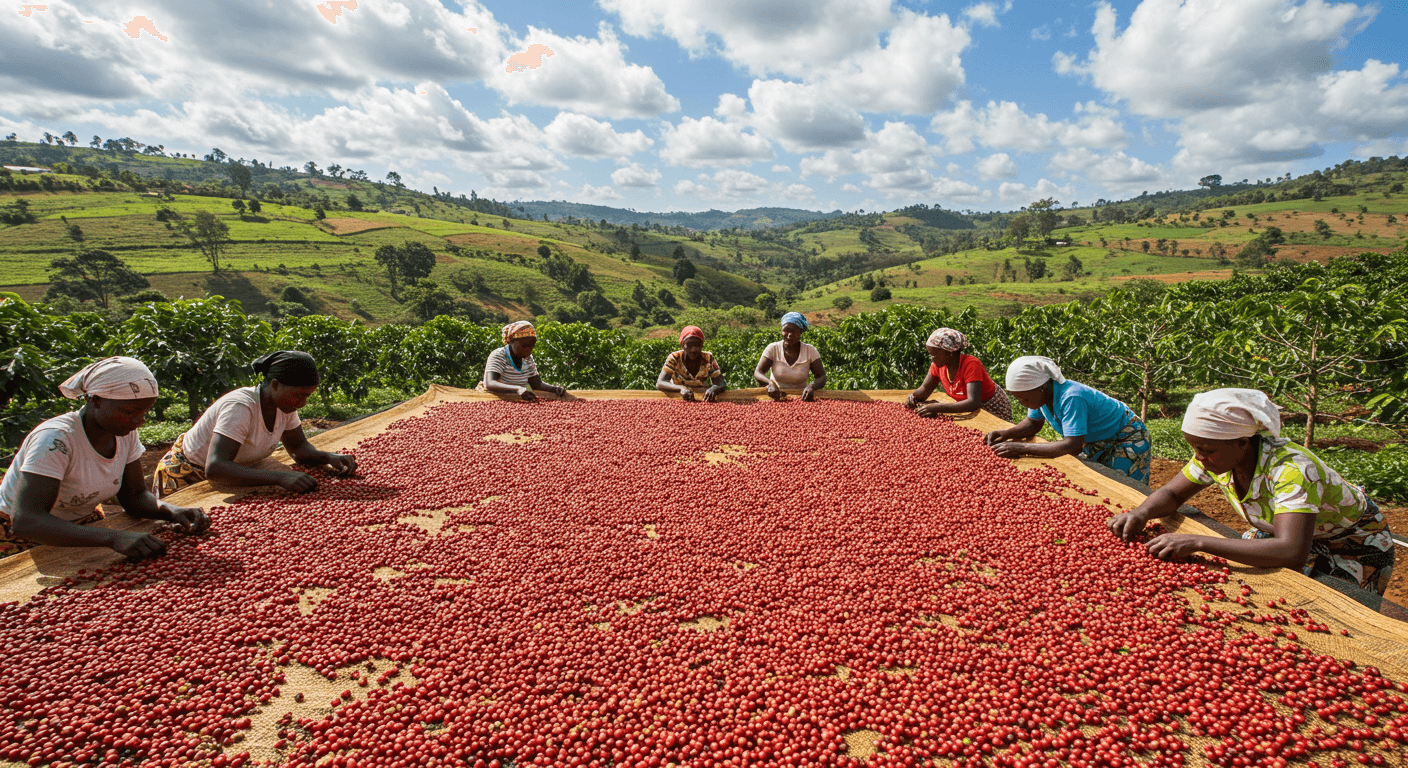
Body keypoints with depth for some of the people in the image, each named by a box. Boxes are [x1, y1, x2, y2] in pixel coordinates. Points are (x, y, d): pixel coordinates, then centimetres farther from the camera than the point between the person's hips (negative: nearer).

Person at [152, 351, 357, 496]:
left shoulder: (285, 402, -11)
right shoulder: (240, 407, -34)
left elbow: (299, 447, 0)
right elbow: (215, 469, -43)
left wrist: (329, 457, -21)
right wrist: (280, 477, -51)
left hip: (227, 476, 7)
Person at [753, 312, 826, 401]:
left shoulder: (810, 351, 1)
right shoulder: (773, 349, -1)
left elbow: (822, 377, -4)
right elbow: (757, 373, -10)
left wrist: (811, 387, -28)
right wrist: (770, 383, -33)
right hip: (776, 397, 0)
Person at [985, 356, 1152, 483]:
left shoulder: (1071, 398, -38)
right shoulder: (1040, 393, -14)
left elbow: (1073, 446, -45)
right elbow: (1033, 423, 5)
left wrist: (1021, 448, -44)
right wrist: (1007, 433, -16)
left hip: (1128, 440, -8)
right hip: (1096, 442, 8)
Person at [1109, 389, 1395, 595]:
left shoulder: (1292, 470, -39)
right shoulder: (1216, 453, -20)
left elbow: (1292, 553, -50)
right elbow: (1171, 494, -7)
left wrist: (1198, 542, -54)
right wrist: (1141, 513, -30)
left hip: (1356, 546, -6)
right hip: (1284, 530, 6)